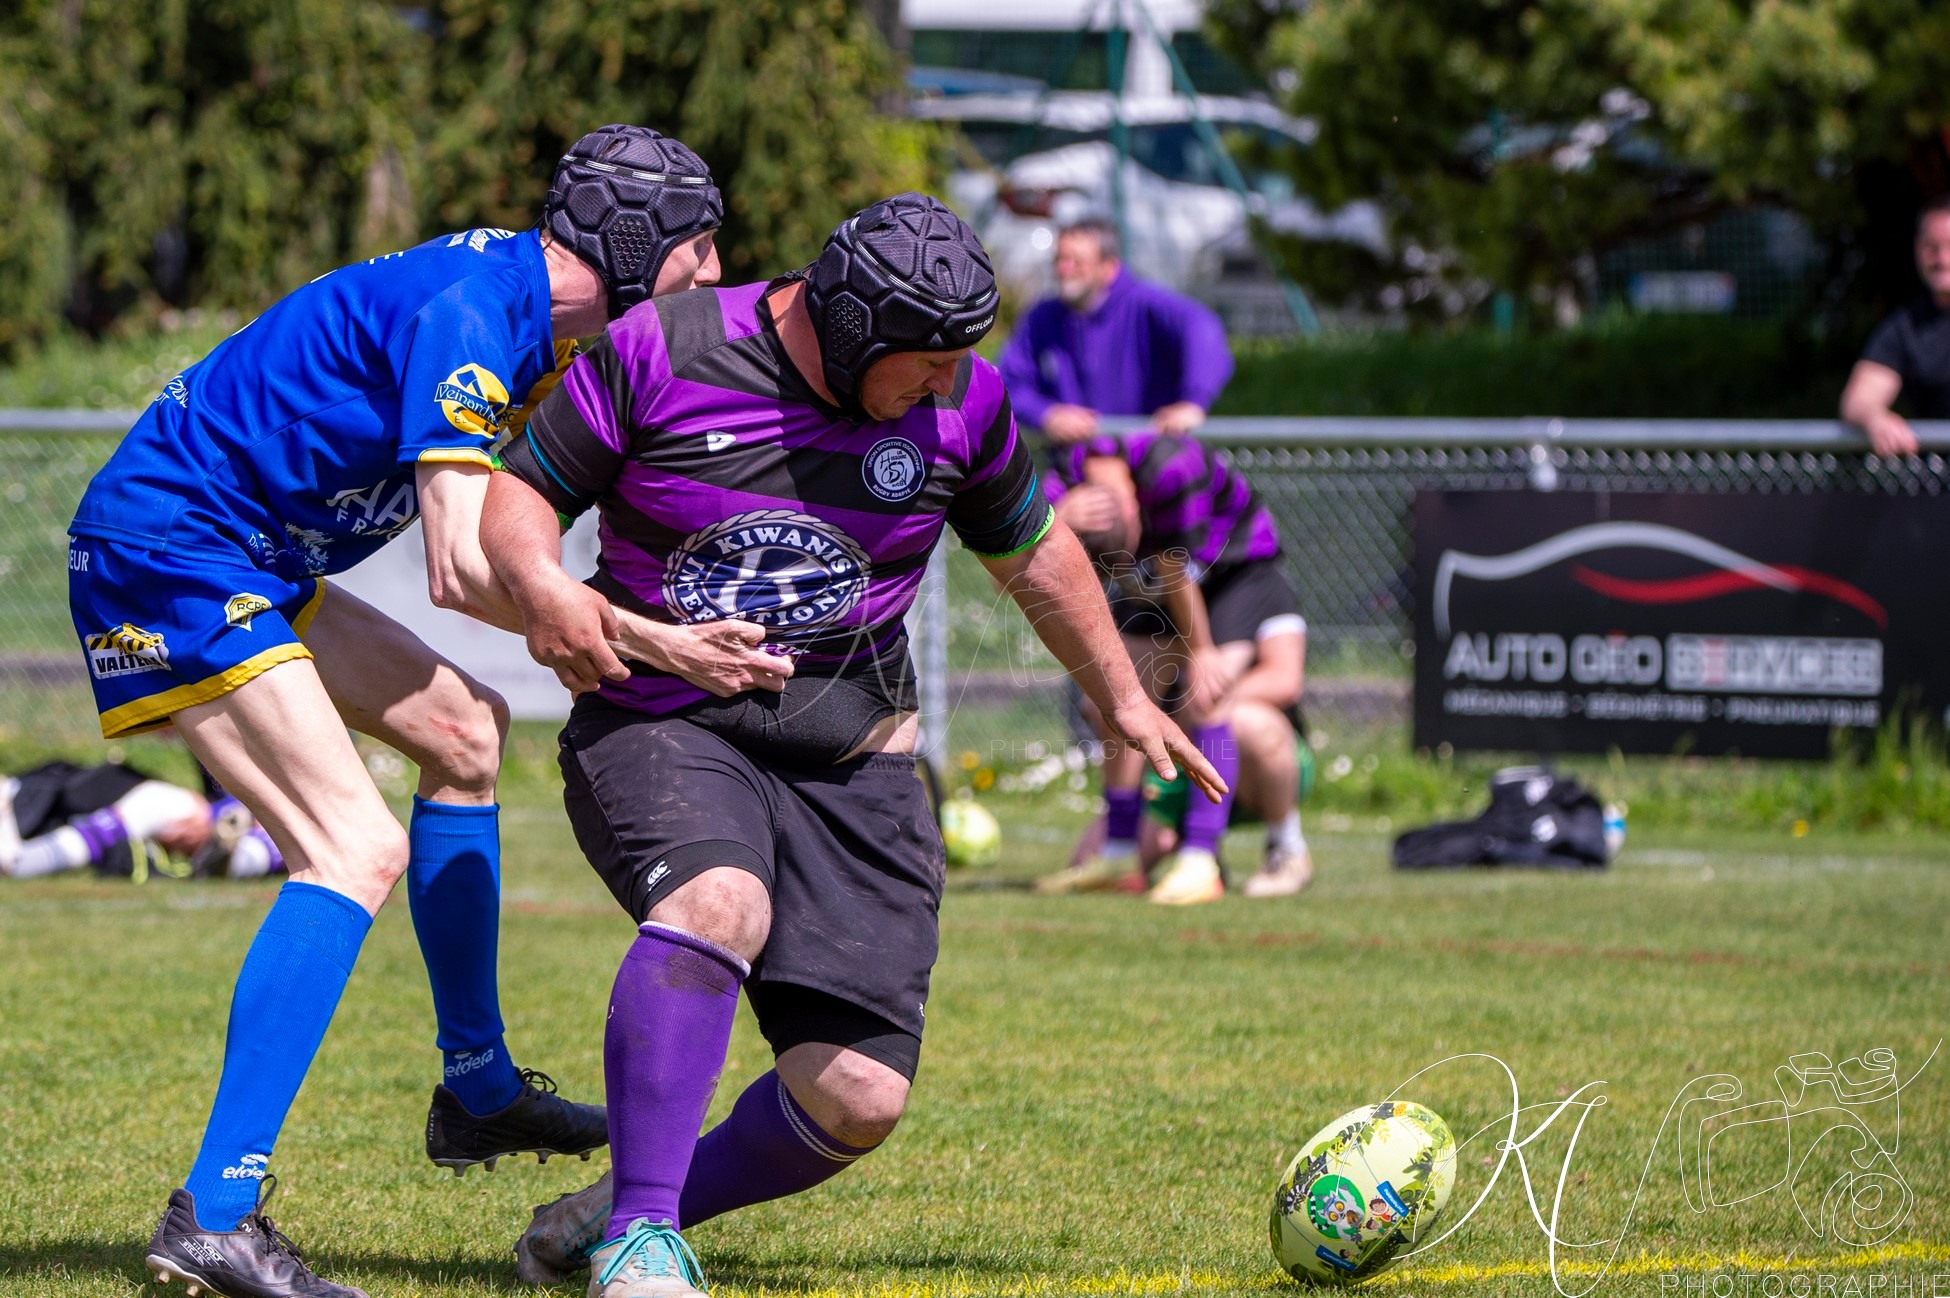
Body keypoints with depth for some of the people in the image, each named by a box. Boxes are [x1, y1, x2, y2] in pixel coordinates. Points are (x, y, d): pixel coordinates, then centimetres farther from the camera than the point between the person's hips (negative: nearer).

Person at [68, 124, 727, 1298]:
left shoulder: (534, 313, 9)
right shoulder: (467, 312, -21)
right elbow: (461, 568, -28)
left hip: (250, 570, 11)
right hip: (164, 552, -11)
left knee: (463, 730, 18)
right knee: (358, 850, -20)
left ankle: (477, 1090, 28)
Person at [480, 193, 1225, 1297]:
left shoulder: (961, 400, 1)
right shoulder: (657, 356, -9)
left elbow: (1028, 547, 19)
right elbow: (519, 493, -2)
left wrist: (1123, 698, 28)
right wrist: (545, 586, -24)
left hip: (850, 753, 4)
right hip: (658, 725, -4)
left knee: (859, 1100, -8)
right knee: (720, 900, -37)